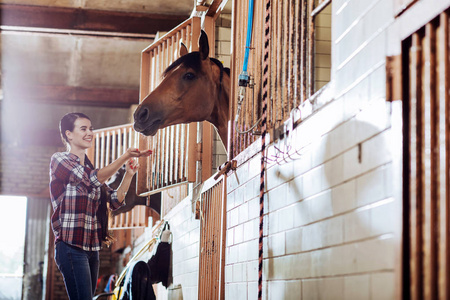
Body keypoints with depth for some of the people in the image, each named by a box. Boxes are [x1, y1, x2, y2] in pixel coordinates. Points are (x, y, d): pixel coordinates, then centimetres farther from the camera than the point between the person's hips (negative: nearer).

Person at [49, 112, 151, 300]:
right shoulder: (59, 160, -2)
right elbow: (92, 179, -16)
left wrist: (129, 174, 0)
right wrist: (125, 157, -19)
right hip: (71, 246, -8)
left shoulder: (89, 169, 20)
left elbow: (115, 201, 14)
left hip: (92, 247, 8)